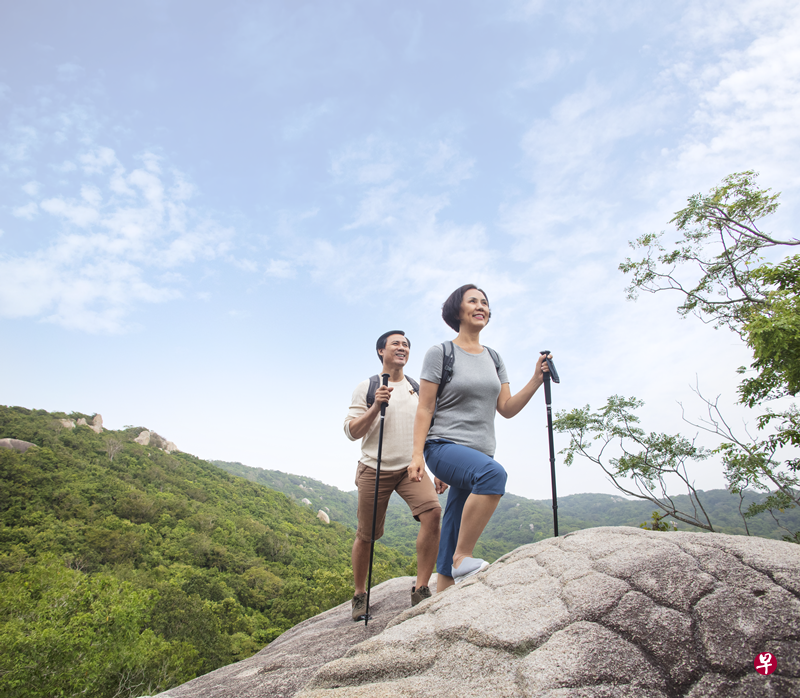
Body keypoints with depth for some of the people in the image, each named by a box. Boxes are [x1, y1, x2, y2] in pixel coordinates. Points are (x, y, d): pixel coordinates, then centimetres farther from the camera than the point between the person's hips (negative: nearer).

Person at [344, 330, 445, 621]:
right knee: (366, 535, 4)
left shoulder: (418, 389, 12)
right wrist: (375, 407, -17)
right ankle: (359, 595, 26)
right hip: (374, 469, -2)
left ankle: (421, 589, -11)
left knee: (432, 512, -22)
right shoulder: (366, 387, 2)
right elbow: (351, 431, -3)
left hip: (411, 467, 2)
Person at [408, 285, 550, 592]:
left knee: (451, 540, 5)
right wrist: (417, 454, -14)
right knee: (493, 473, -35)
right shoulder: (440, 353, -1)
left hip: (480, 453, 6)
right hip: (444, 446, -6)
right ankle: (463, 558, -23)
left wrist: (536, 380, -2)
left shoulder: (494, 359, 16)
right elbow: (424, 409, -4)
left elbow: (507, 409, 11)